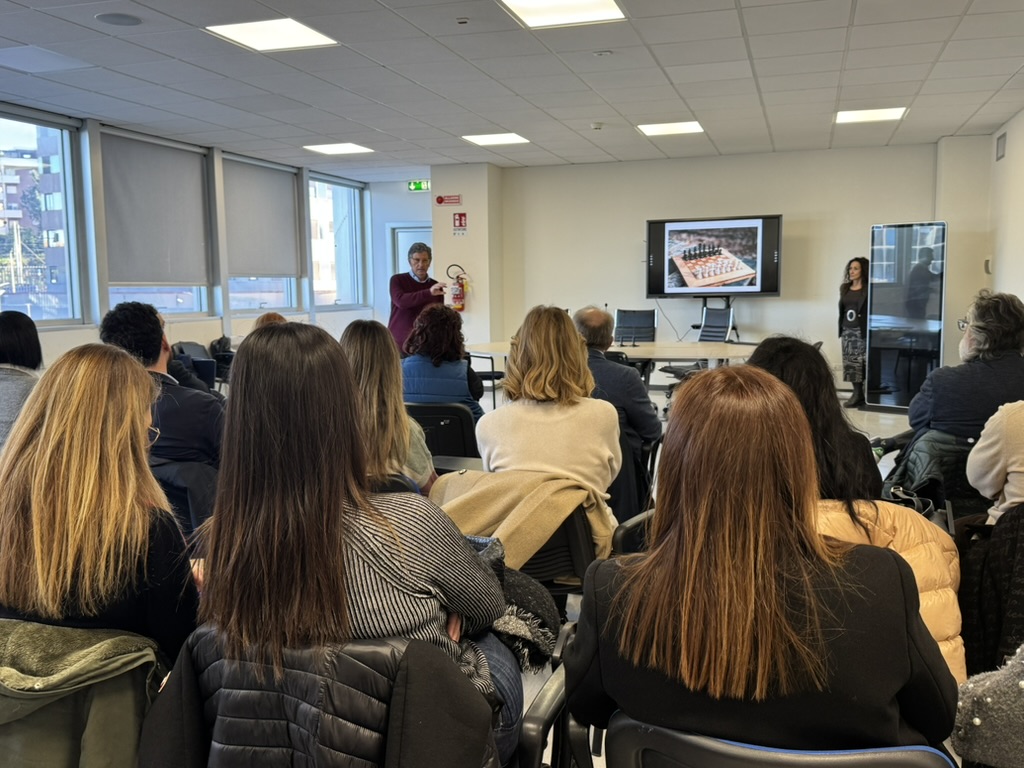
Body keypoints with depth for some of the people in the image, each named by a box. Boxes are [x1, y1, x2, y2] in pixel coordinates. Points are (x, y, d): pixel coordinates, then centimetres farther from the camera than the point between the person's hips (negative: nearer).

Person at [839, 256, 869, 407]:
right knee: (850, 362, 5)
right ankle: (857, 393, 11)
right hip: (847, 331, 6)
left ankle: (860, 395, -3)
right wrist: (840, 330, 12)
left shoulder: (868, 289, -4)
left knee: (861, 362, -7)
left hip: (861, 331, -6)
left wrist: (868, 331, -17)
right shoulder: (844, 288, 15)